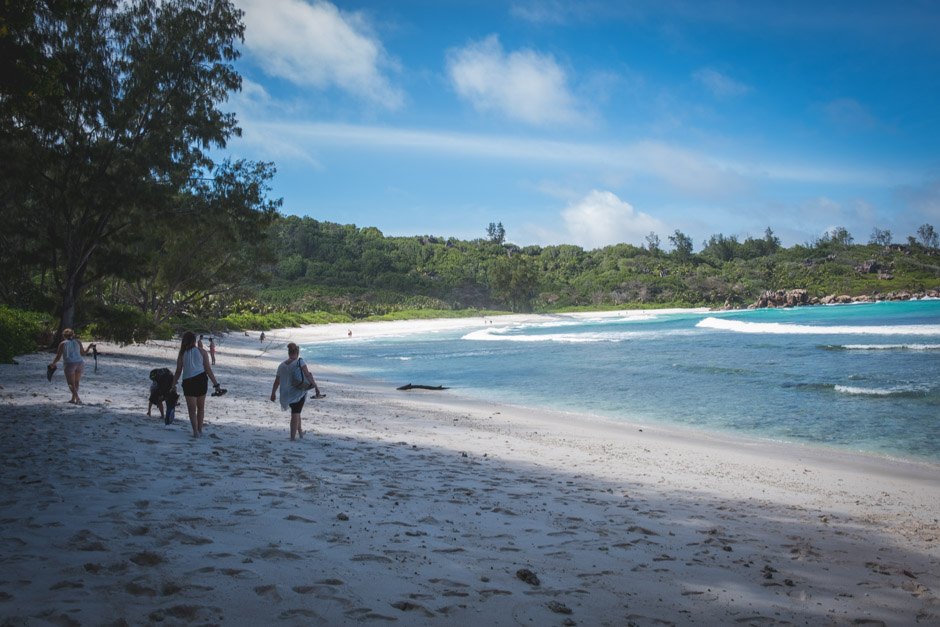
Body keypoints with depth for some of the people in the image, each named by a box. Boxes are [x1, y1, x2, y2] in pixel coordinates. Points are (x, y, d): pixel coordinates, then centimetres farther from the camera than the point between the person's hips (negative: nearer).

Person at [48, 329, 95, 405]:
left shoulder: (62, 344, 3)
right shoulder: (77, 342, 11)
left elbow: (58, 357, 3)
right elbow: (83, 353, 16)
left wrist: (53, 364, 18)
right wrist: (89, 347, 30)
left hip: (69, 364, -4)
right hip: (80, 363, 4)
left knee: (71, 384, 1)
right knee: (76, 382, 19)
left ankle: (77, 398, -17)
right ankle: (73, 399, 24)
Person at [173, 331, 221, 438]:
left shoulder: (182, 354, 5)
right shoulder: (202, 352, 3)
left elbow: (178, 372, 2)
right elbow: (208, 369, 0)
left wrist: (173, 386, 9)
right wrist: (216, 384, 3)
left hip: (188, 382, -1)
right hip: (201, 380, 1)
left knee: (192, 409, 4)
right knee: (201, 407, 15)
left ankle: (195, 430, -11)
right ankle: (199, 430, 21)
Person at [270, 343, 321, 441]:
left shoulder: (282, 365, 2)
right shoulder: (300, 362, -11)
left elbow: (276, 381, 8)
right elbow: (308, 375, -21)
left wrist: (273, 393, 19)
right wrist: (316, 387, -21)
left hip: (287, 394, 4)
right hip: (299, 393, -4)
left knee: (295, 412, 25)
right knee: (296, 414, 3)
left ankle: (300, 431, 34)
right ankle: (293, 436, 2)